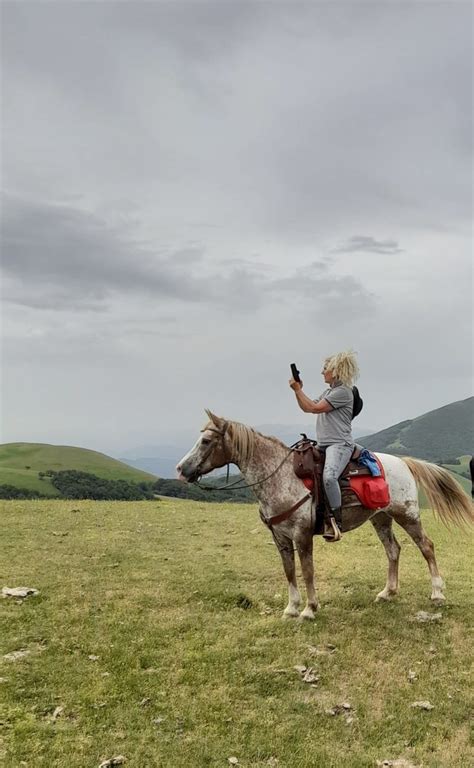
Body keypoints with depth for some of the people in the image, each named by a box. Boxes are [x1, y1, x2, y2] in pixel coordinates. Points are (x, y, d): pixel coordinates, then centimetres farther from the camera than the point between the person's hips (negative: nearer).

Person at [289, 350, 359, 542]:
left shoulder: (343, 392, -8)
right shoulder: (328, 392, 22)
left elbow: (314, 408, -12)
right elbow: (306, 408, 26)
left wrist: (297, 389, -3)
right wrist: (298, 390, 13)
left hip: (339, 444, -10)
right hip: (322, 445, 10)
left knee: (329, 476, -35)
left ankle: (335, 521, -27)